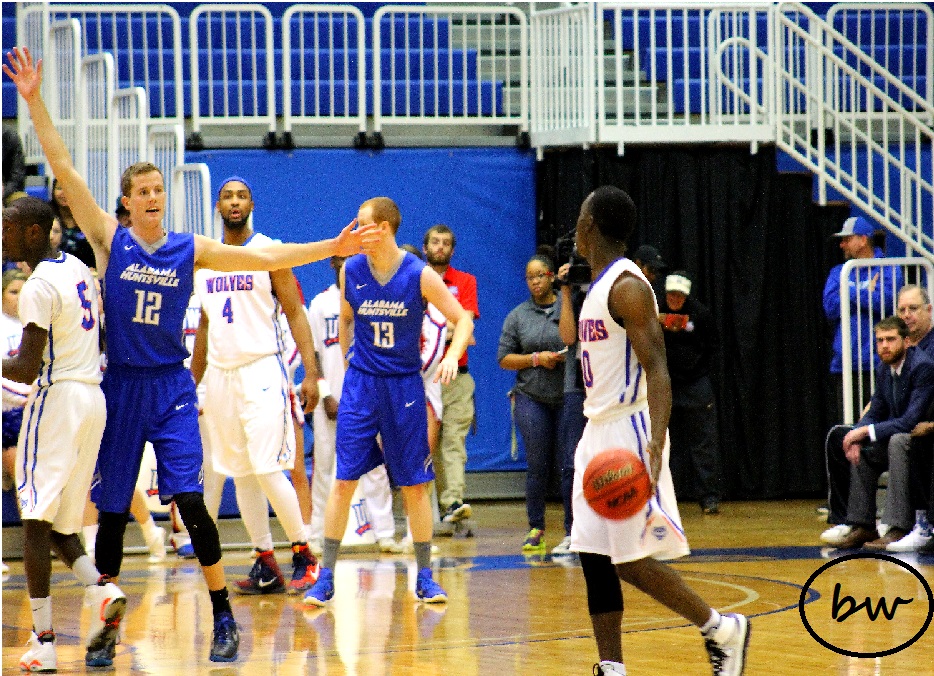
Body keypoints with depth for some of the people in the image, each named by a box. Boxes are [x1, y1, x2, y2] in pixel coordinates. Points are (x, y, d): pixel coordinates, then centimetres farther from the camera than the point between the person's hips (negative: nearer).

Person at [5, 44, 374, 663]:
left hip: (172, 387, 0)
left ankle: (224, 617, -7)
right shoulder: (110, 239, -2)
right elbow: (64, 170, -8)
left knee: (189, 498, -13)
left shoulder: (190, 249, 2)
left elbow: (263, 258, 3)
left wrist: (331, 248, -3)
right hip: (121, 386, 0)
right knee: (113, 508, 4)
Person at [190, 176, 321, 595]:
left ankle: (304, 556, -2)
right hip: (220, 373, 6)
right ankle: (266, 565, 10)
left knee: (267, 469, -14)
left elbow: (295, 314, -5)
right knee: (241, 474, 5)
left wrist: (311, 373, -14)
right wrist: (192, 384, 18)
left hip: (262, 369, -6)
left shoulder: (269, 252, -3)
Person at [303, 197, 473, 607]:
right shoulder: (351, 272, -2)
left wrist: (452, 355, -22)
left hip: (405, 385, -1)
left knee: (415, 484, 3)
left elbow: (462, 319, -5)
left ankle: (424, 576, 13)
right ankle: (325, 577, -1)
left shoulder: (420, 276, -10)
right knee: (344, 480, -5)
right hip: (360, 384, 1)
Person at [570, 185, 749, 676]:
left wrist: (656, 445, -34)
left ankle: (722, 629, 3)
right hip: (598, 432, 10)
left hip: (629, 434, -10)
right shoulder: (601, 286, 15)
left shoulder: (626, 286, -15)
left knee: (631, 560, -10)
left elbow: (657, 369, -23)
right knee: (594, 558, 4)